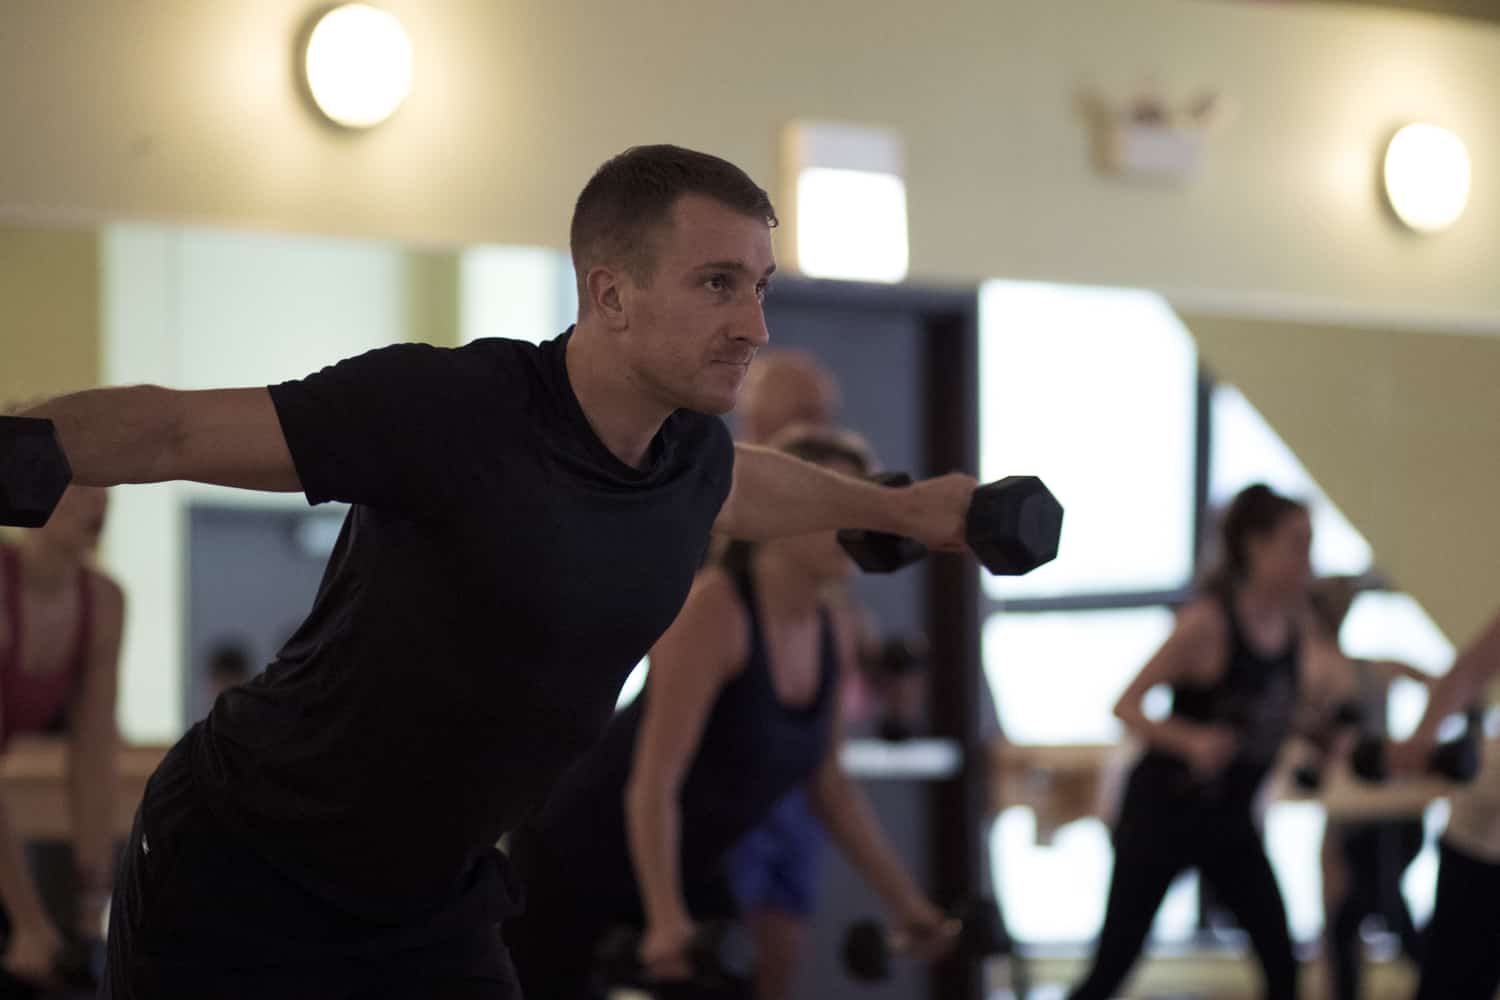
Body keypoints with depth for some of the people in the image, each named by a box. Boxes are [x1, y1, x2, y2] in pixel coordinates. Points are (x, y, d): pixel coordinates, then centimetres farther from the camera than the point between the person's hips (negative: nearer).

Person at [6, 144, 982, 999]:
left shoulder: (690, 453, -2)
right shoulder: (449, 409, -25)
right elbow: (175, 430, -26)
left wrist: (902, 507, 39)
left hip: (433, 904, 7)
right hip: (240, 882, -6)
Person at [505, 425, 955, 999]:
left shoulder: (835, 639, -1)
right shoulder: (713, 610, -25)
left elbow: (829, 786, 12)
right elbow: (653, 782, -29)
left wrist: (904, 902, 9)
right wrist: (666, 923, -39)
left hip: (688, 866, 8)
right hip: (577, 859, -7)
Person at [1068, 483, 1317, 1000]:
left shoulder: (1288, 620, -1)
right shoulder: (1208, 621, -21)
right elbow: (1127, 705, -22)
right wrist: (1191, 740, -38)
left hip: (1229, 820, 7)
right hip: (1163, 814, -6)